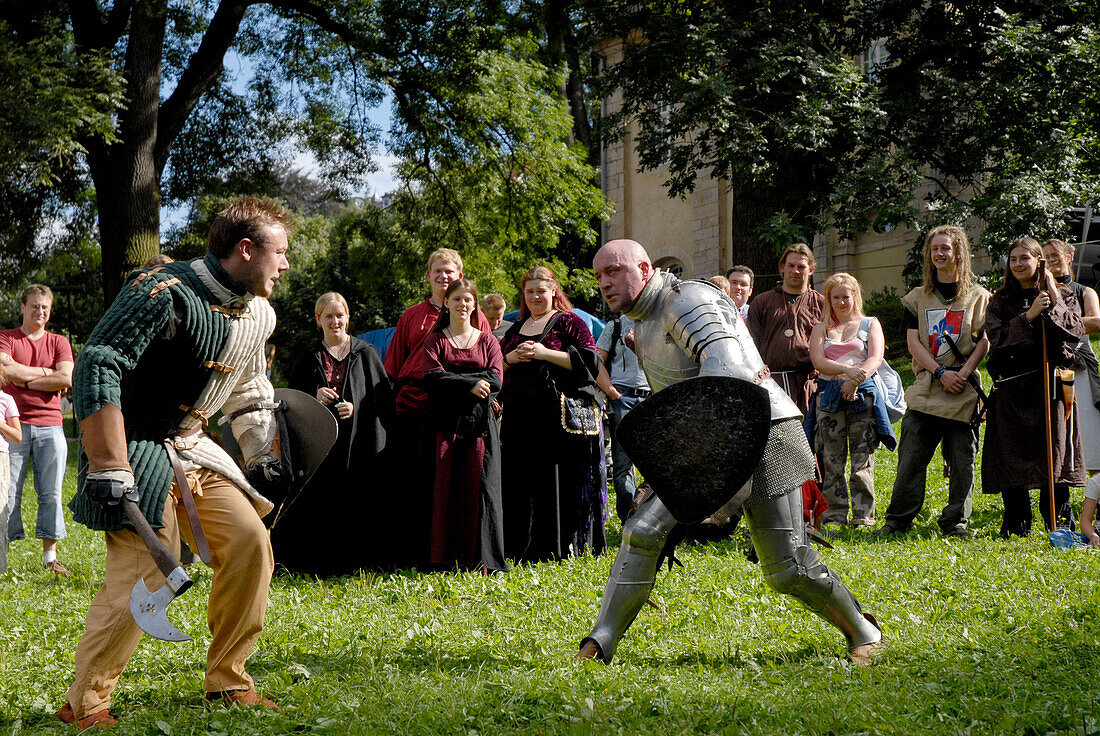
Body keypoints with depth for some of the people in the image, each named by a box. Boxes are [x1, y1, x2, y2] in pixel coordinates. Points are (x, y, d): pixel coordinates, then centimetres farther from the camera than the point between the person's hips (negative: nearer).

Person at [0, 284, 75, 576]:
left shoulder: (59, 342, 14)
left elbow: (66, 379, -3)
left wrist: (24, 378, -4)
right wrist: (46, 372, -4)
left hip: (50, 426, 2)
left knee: (51, 494, 0)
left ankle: (50, 556, 5)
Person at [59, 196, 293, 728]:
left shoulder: (259, 315, 7)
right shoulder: (166, 294, -22)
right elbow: (95, 367, -28)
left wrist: (261, 458, 20)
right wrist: (111, 470, -33)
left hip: (192, 448, 8)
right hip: (136, 448, -8)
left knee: (249, 540, -4)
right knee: (145, 570, -18)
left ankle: (226, 681, 11)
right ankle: (84, 704, -4)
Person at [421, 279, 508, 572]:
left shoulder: (487, 340, 14)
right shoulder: (434, 340, 12)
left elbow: (495, 380, -1)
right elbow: (432, 378, -5)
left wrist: (452, 381, -8)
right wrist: (470, 385, -15)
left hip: (479, 423, 1)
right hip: (446, 424, -1)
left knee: (480, 487, -7)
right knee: (445, 486, -7)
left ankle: (481, 559, -6)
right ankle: (446, 559, -3)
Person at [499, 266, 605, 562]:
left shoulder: (569, 323, 2)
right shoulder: (517, 328, 20)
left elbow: (590, 360, -9)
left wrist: (545, 353, -15)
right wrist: (510, 358, -1)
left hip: (560, 414, -5)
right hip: (519, 418, 5)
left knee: (557, 480, -6)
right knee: (521, 481, 4)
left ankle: (562, 546, 1)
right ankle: (523, 548, 11)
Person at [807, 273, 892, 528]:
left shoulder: (870, 324, 14)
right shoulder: (821, 328, 16)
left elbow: (875, 358, 0)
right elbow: (818, 361, 0)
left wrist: (855, 380, -17)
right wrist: (847, 370, -17)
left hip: (862, 394, -1)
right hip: (829, 395, 1)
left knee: (862, 458, -7)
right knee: (832, 458, -2)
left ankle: (863, 517, -4)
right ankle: (835, 515, 3)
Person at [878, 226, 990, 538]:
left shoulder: (978, 296, 9)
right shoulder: (917, 297, 13)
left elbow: (985, 340, 3)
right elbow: (913, 341, 5)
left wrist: (964, 372, -13)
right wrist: (941, 373, -9)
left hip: (964, 388, -1)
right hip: (925, 387, 1)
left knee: (962, 459, -1)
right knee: (911, 456, -2)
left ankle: (956, 521, 9)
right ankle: (899, 519, 6)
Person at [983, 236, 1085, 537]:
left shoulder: (1063, 295, 10)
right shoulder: (1000, 301, 12)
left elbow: (1075, 330, -4)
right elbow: (996, 338, -4)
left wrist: (1055, 301, -10)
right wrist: (1029, 316, -13)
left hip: (1049, 384, -1)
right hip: (1011, 386, 1)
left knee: (1053, 452, -5)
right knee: (1011, 455, -1)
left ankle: (1059, 523, 1)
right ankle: (1016, 525, 7)